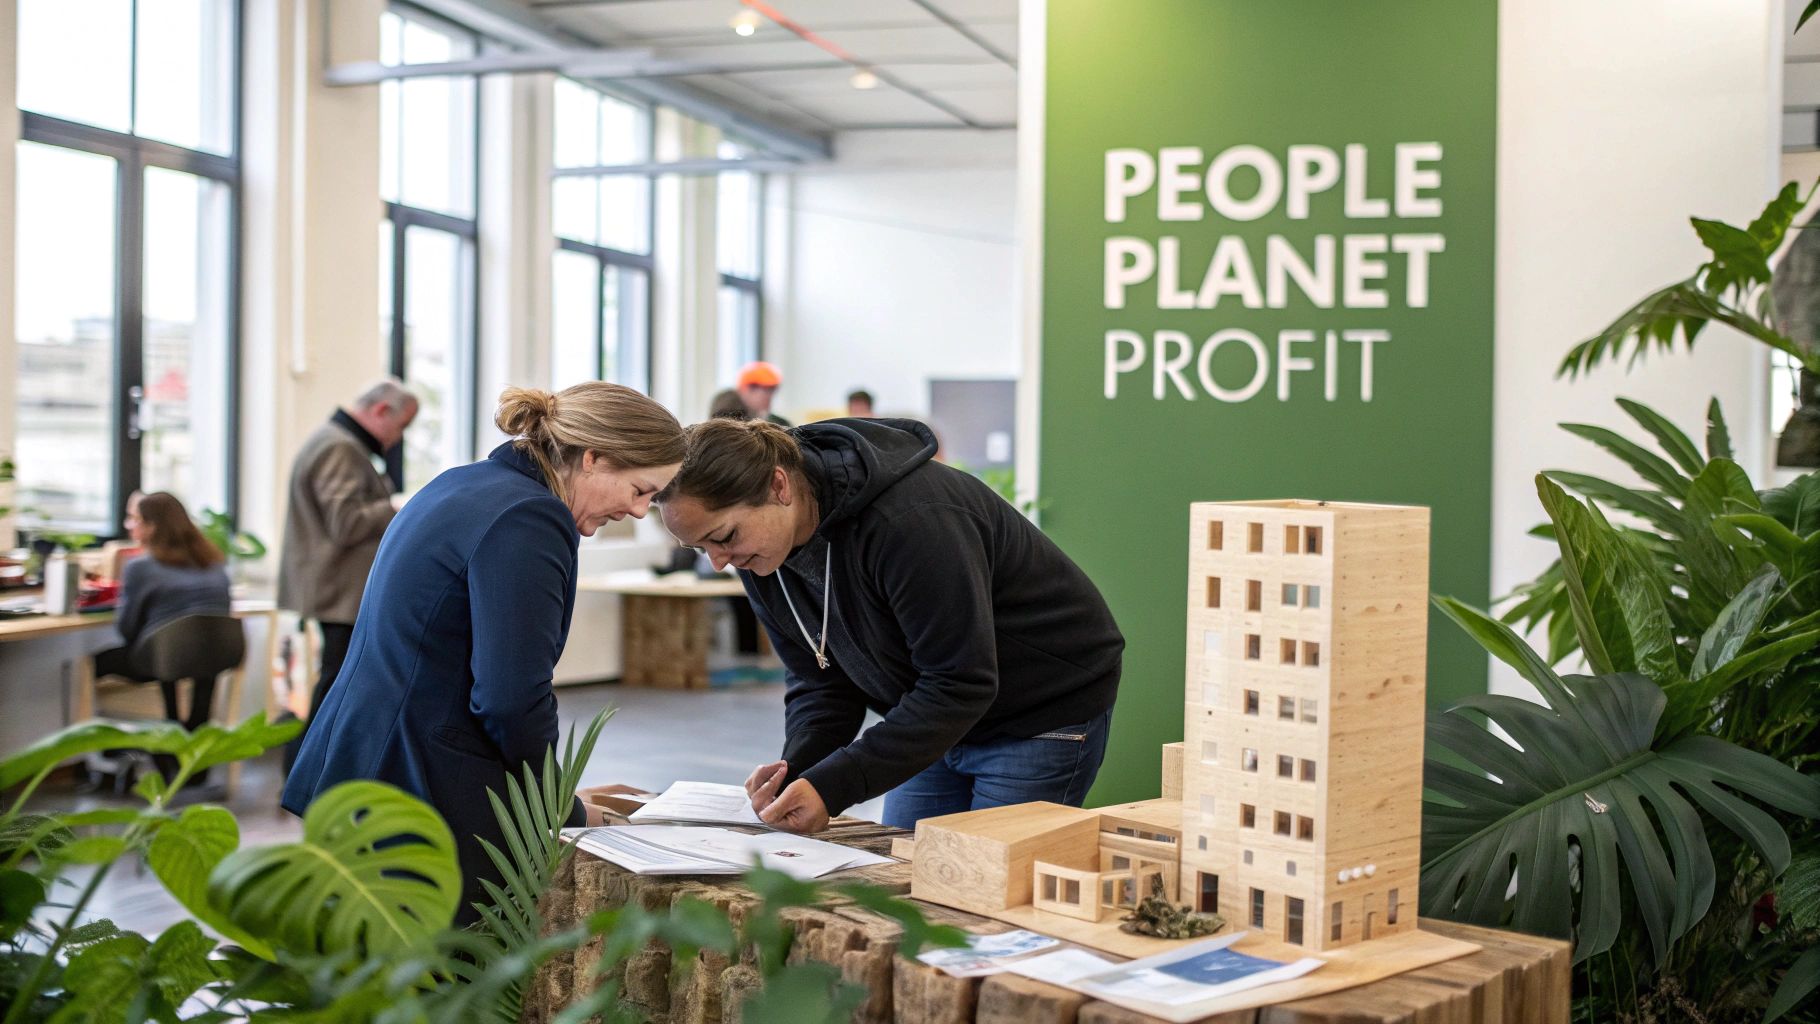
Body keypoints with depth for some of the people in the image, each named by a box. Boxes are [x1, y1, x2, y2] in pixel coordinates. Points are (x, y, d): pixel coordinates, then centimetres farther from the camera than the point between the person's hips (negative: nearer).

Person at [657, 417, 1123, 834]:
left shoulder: (909, 520, -34)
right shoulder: (762, 556, -9)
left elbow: (960, 684, -32)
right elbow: (819, 678, -1)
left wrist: (834, 785, -35)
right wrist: (796, 770, -21)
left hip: (1044, 714, -7)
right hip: (943, 719, 8)